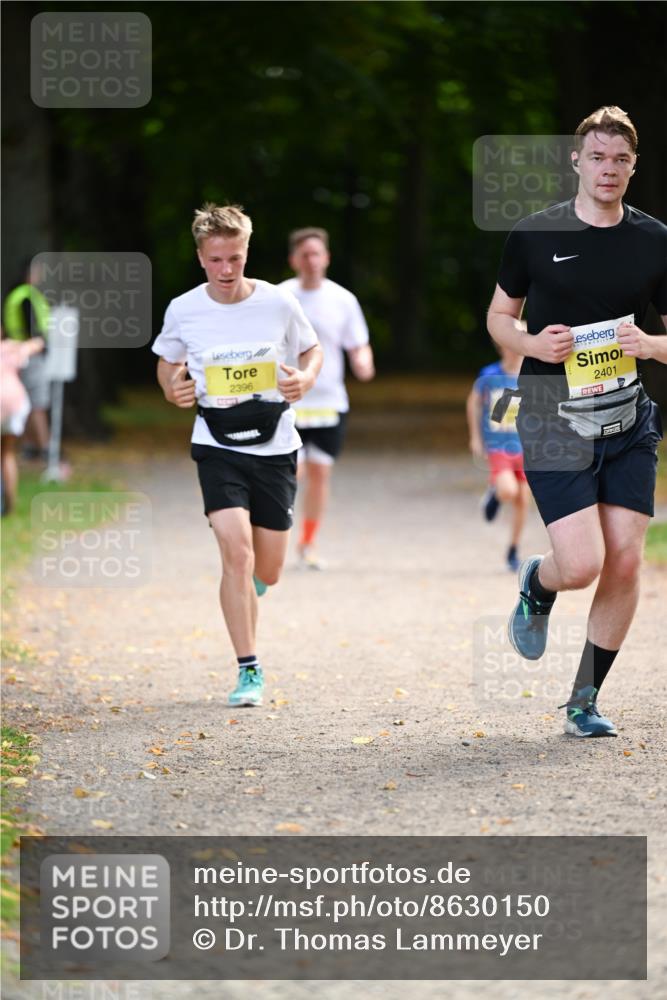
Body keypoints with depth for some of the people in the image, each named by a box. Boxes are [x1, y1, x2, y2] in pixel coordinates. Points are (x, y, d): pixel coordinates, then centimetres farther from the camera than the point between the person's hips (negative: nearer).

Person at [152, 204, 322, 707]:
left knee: (266, 573, 6)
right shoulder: (183, 311, -5)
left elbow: (312, 349, 11)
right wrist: (173, 388, -8)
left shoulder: (278, 302, -6)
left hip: (274, 444, 1)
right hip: (218, 445, -1)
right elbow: (167, 361, 14)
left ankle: (248, 585, 46)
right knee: (236, 551, -20)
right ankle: (249, 670, -12)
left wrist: (305, 379, -11)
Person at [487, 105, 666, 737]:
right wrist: (533, 344, -11)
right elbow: (498, 316, 10)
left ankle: (584, 702, 14)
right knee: (581, 565, -14)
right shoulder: (533, 235, -2)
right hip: (554, 425, -3)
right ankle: (536, 587, 24)